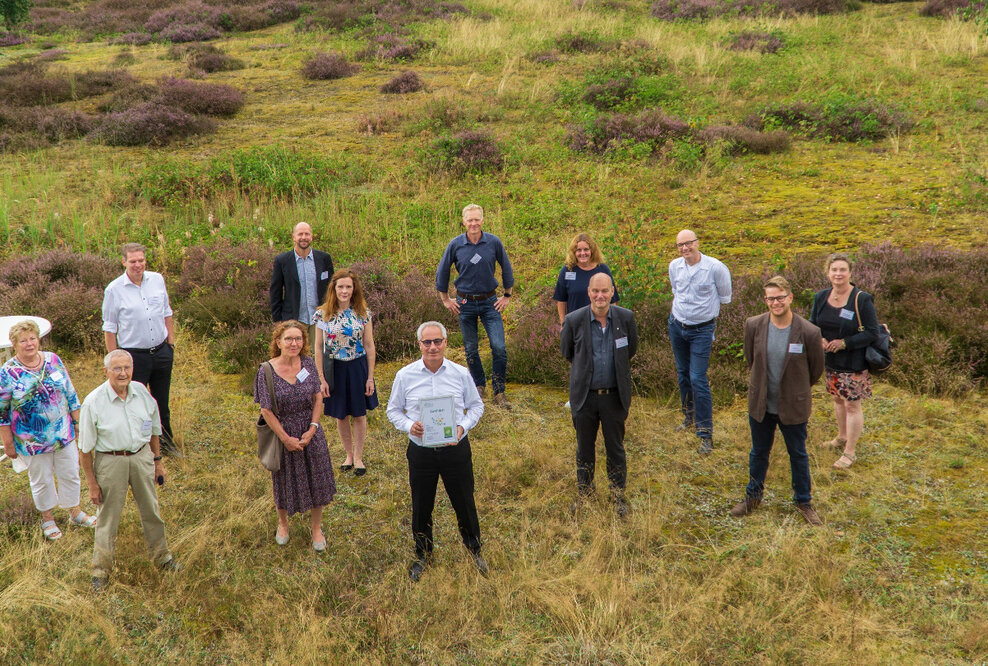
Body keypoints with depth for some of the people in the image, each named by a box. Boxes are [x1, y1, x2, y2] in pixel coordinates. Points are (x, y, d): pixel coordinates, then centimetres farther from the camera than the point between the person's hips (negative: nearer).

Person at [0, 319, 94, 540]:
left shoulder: (53, 360, -3)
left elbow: (71, 395, 6)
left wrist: (79, 422, 8)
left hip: (64, 434, 3)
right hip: (33, 440, -3)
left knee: (70, 473, 14)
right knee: (41, 480, 13)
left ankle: (75, 512, 35)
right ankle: (47, 518, 35)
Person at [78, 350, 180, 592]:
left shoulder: (142, 392, -4)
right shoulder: (93, 402, -16)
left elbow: (153, 430, 10)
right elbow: (85, 448, -10)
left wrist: (157, 460, 13)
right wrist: (92, 483, -8)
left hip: (141, 456, 4)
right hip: (110, 461, -3)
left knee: (151, 510, 15)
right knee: (108, 516, 9)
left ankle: (161, 556, 36)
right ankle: (101, 570, 27)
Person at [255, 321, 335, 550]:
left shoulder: (308, 364, -6)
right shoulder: (266, 371, -15)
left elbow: (318, 398, -1)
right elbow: (266, 411, -13)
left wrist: (312, 429, -11)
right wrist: (286, 438, -13)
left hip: (310, 433, 2)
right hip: (282, 433, -2)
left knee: (315, 480, 11)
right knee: (284, 481, 15)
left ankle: (316, 528, 32)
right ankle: (283, 524, 42)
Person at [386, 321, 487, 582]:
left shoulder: (461, 374, -4)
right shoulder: (405, 376, -4)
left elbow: (476, 406, 6)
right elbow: (393, 410, 6)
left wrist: (463, 426, -12)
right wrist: (409, 425, -14)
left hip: (456, 450, 0)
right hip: (421, 452, 1)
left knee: (464, 503, 11)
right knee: (421, 507, 13)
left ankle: (474, 550, 35)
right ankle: (423, 555, 36)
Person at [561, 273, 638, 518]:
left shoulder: (626, 318, -8)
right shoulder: (574, 320, -11)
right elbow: (567, 351, 8)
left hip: (614, 395, 0)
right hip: (584, 395, 0)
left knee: (615, 448, 10)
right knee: (585, 447, 14)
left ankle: (619, 496, 27)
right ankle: (584, 494, 32)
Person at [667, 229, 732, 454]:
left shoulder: (715, 268, -16)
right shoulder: (674, 266, -2)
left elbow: (724, 297, 2)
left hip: (702, 330, -5)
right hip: (677, 325, 5)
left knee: (698, 379, -11)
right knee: (682, 374, 17)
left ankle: (706, 434, -5)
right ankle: (689, 417, 37)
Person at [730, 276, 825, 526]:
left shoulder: (809, 332, -18)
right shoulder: (753, 325, -11)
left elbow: (816, 369, -1)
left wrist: (797, 389, 11)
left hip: (793, 406, -2)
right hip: (760, 404, 2)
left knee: (798, 455, 15)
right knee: (758, 453, 20)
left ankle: (804, 502, 35)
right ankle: (753, 496, 40)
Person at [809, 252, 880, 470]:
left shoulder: (862, 299, -16)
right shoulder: (821, 297, 0)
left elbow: (872, 333, -15)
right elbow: (812, 325, 9)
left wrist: (845, 343, -23)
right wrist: (819, 339, -12)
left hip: (854, 362, -6)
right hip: (831, 361, 6)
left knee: (852, 405, 0)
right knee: (838, 399, 21)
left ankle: (850, 452, 11)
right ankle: (842, 437, 42)